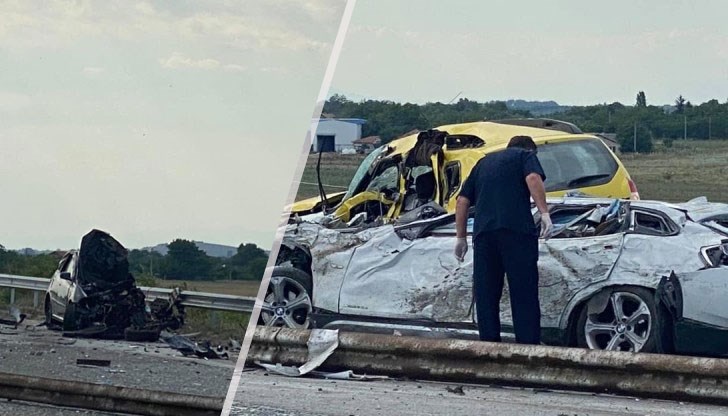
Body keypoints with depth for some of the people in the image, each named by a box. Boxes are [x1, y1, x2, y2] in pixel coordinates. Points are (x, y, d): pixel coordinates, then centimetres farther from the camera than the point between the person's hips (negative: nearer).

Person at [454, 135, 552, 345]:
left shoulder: (484, 163, 29)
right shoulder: (526, 155, 15)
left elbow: (462, 201, 23)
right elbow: (533, 178, -8)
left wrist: (461, 237, 26)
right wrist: (544, 212, -15)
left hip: (483, 231, 4)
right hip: (517, 230, -4)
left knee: (485, 296, 8)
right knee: (524, 295, -2)